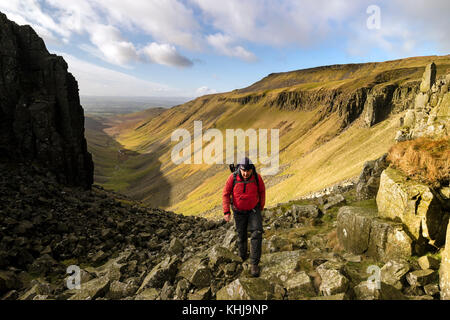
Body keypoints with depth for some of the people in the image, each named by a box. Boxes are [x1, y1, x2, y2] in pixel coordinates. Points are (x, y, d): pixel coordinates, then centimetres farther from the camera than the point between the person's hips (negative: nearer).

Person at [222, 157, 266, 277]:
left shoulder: (257, 178, -18)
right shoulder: (233, 178, -21)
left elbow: (262, 191, 1)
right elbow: (225, 194, -10)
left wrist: (261, 207, 11)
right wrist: (226, 212, -13)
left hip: (254, 209, 0)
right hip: (239, 211, 0)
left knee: (257, 233, -15)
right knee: (241, 235, 12)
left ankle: (254, 264, -8)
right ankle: (243, 256, 39)